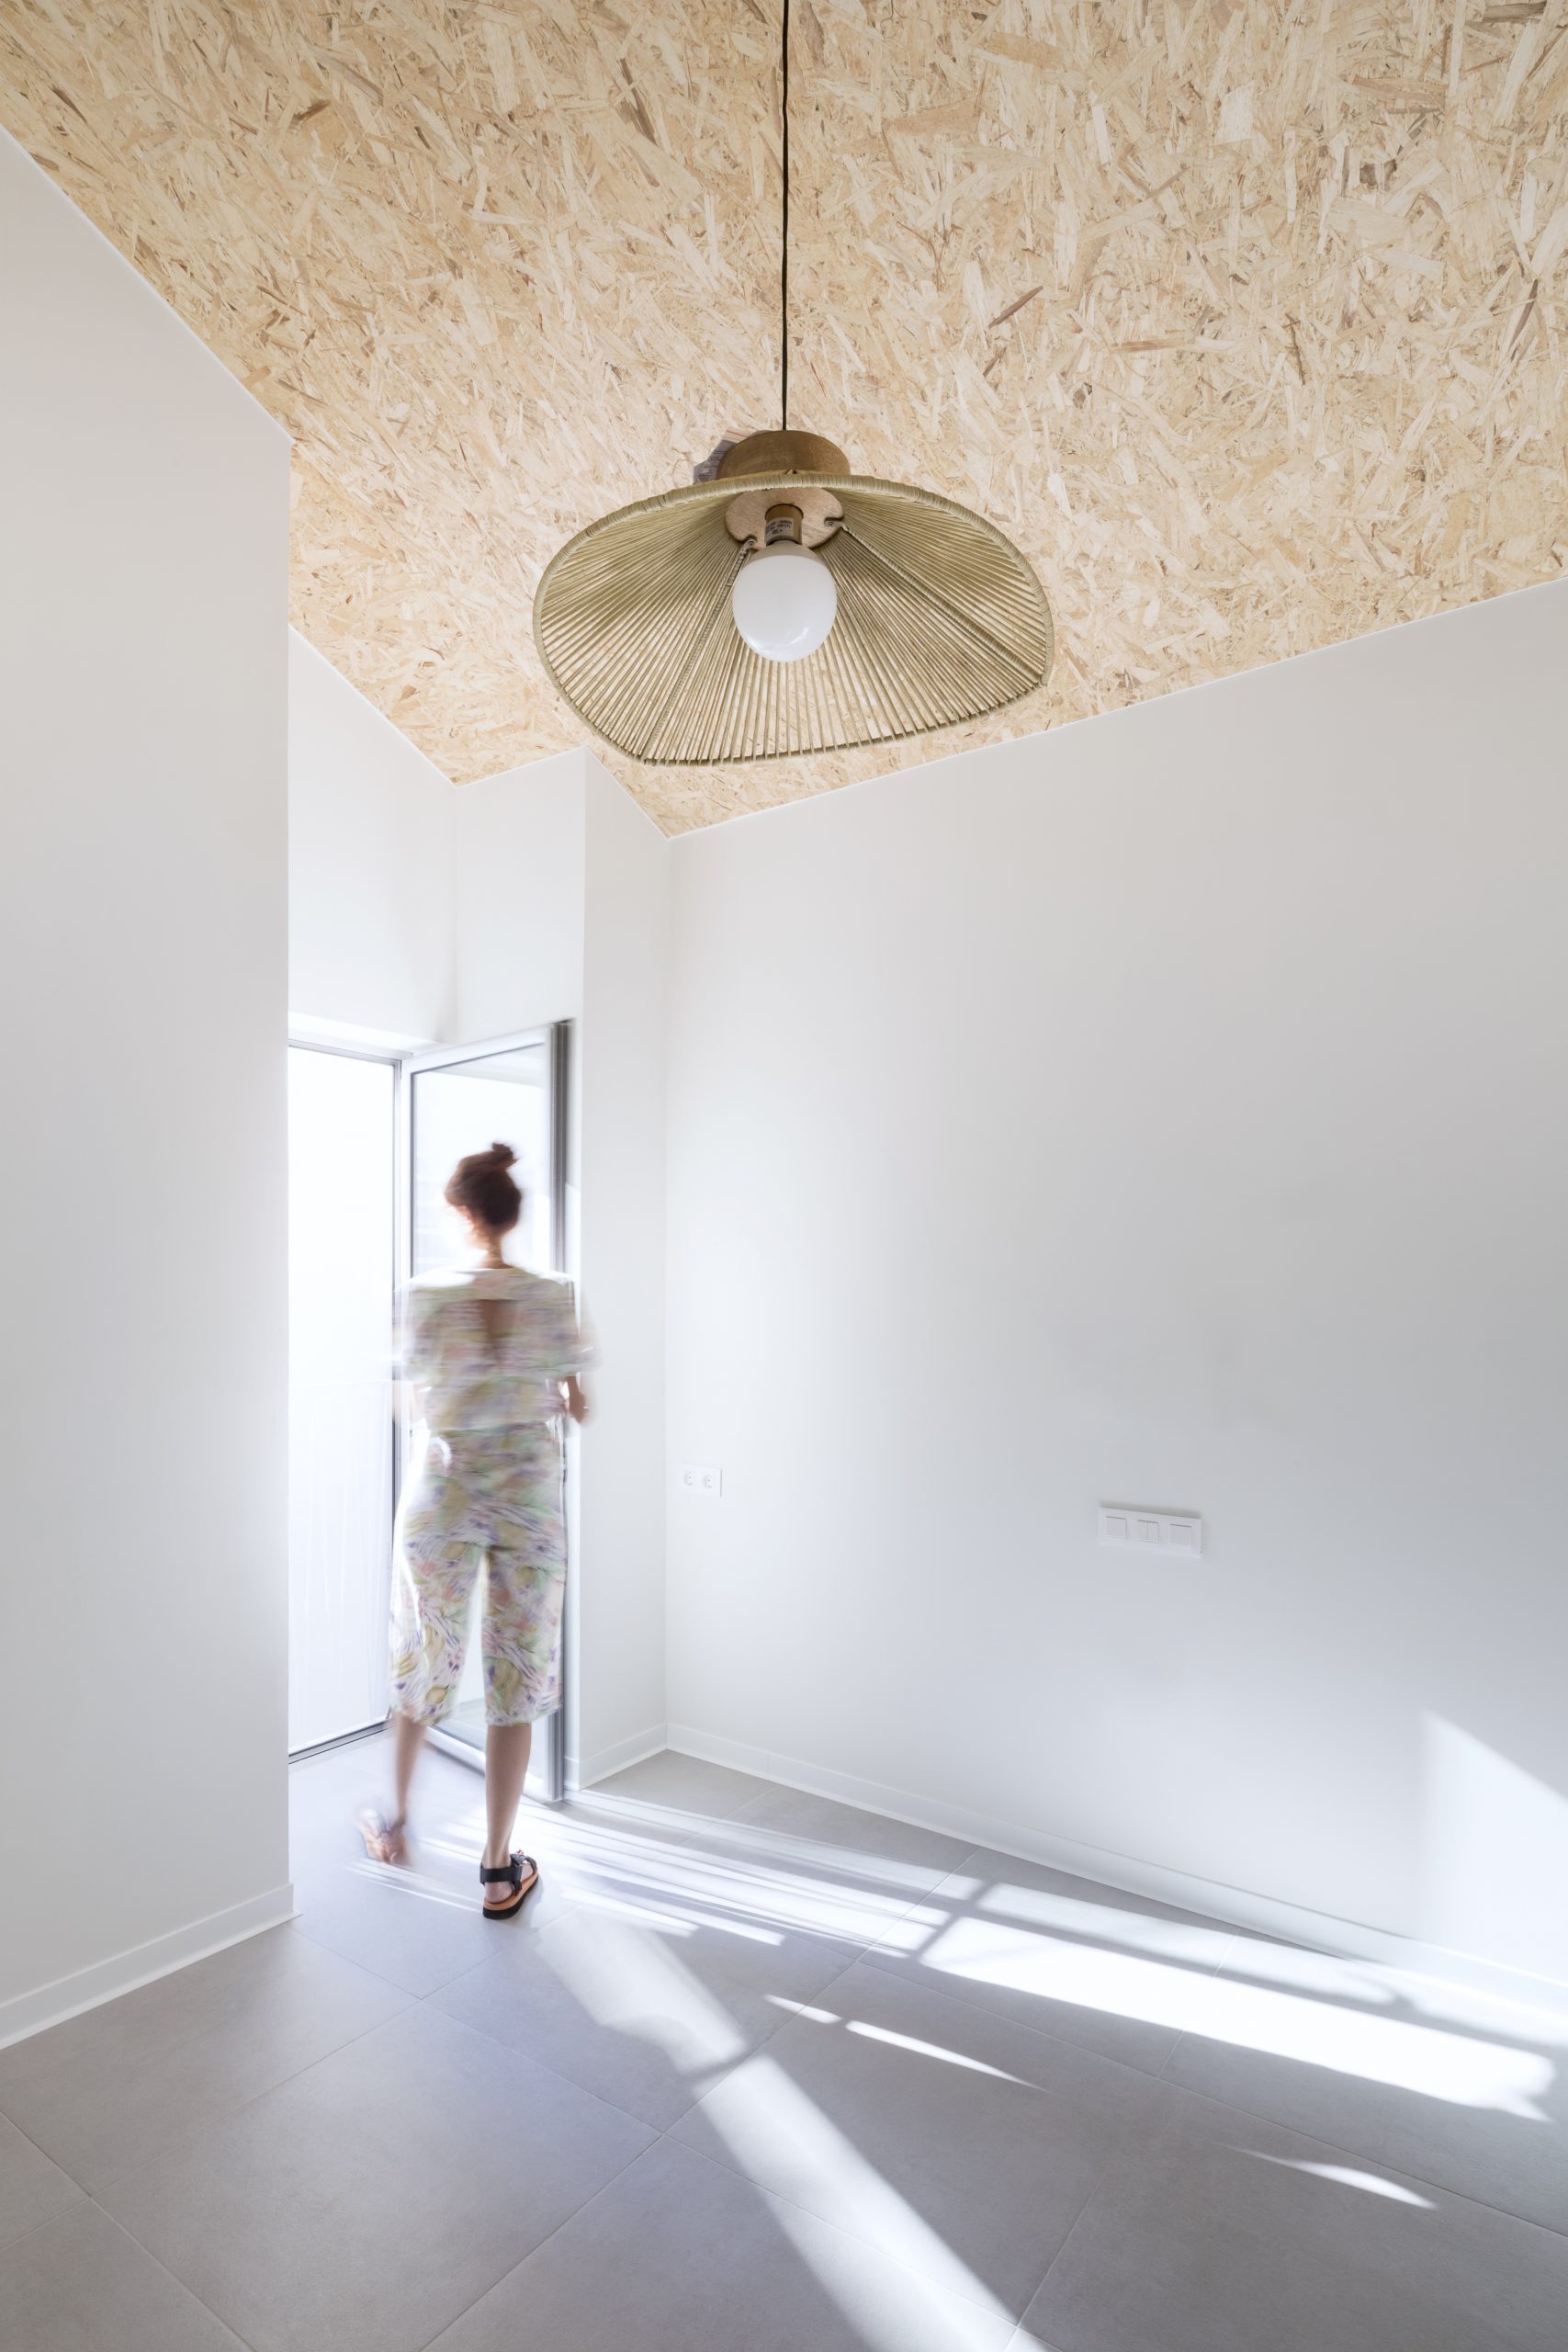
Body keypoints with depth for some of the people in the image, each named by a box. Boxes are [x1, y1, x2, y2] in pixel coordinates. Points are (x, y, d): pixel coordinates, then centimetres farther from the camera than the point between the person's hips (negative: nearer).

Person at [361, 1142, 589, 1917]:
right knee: (517, 1673, 10)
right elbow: (576, 1406, -2)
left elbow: (418, 1402, -1)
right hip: (529, 1489, 0)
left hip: (444, 1486, 1)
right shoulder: (551, 1298, -8)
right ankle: (498, 1869, 20)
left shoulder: (425, 1295, -10)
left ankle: (395, 1823, 42)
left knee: (424, 1654, 20)